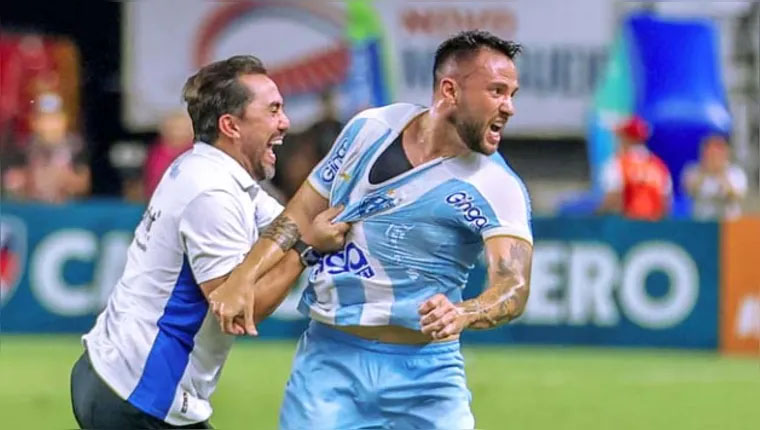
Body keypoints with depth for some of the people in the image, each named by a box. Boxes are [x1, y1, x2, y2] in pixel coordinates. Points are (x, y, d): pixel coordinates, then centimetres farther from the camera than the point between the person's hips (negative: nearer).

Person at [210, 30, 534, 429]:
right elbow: (303, 214, 9)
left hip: (424, 370, -2)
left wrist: (462, 315, -45)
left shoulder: (497, 185, -12)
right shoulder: (370, 128, 0)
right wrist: (244, 276, -5)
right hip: (330, 356, 2)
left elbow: (514, 286, -24)